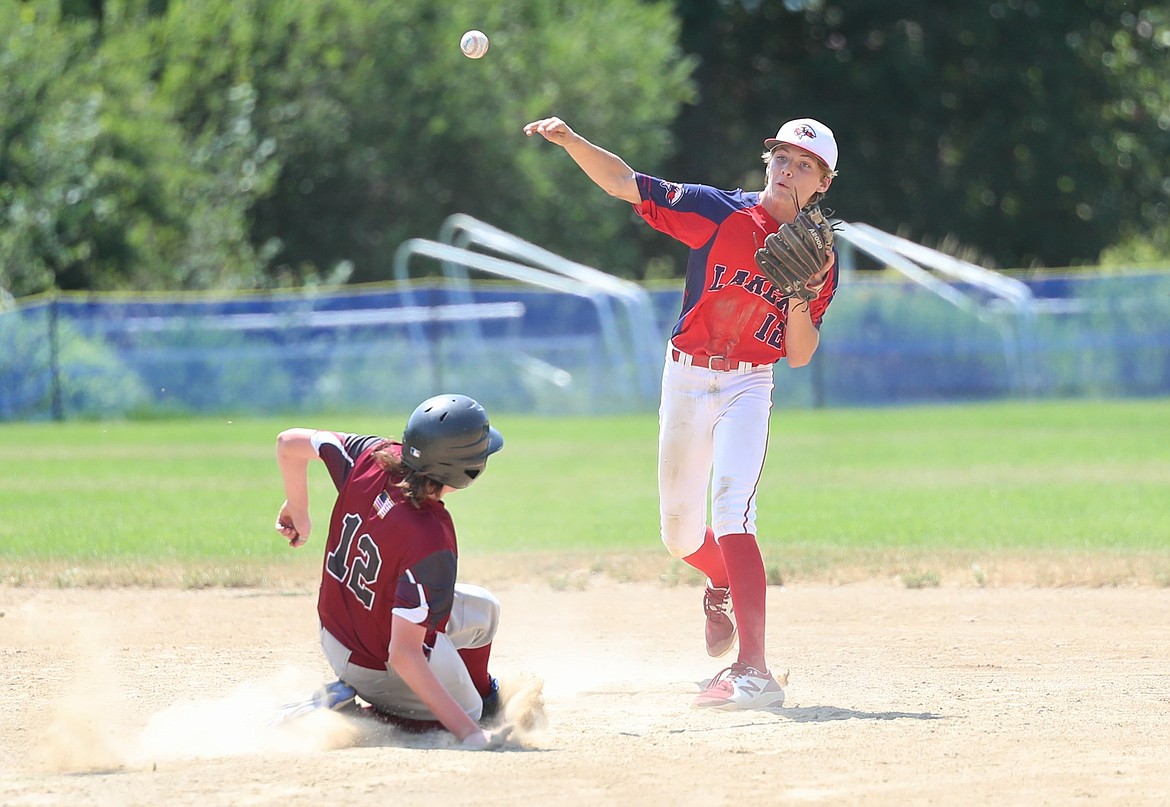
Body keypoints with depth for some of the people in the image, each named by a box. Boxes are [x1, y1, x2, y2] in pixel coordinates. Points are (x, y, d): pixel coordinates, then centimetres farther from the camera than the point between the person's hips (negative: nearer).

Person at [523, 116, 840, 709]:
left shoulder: (819, 261, -1)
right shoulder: (720, 212, -3)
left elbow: (800, 355, -4)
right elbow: (624, 183, -7)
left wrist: (800, 297, -21)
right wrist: (571, 141, -21)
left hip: (747, 387, -2)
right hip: (686, 377, 2)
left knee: (731, 510, -23)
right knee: (680, 535, 10)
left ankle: (753, 672, -29)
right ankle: (723, 586, 48)